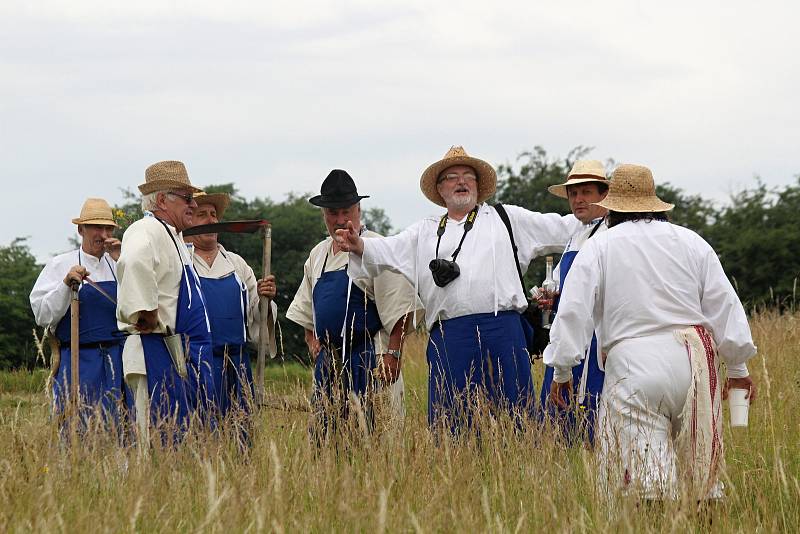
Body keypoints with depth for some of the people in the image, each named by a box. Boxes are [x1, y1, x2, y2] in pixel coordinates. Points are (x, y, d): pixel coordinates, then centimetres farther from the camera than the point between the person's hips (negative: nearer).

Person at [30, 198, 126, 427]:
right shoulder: (60, 265, 4)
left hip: (117, 360, 3)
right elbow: (43, 315, -3)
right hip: (78, 360, -3)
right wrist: (66, 284, -16)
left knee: (117, 423, -1)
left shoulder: (117, 265, 12)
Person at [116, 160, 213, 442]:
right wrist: (146, 314, -30)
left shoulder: (172, 237, 21)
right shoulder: (147, 231, -12)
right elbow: (134, 262, -36)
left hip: (186, 360, 11)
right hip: (160, 355, -10)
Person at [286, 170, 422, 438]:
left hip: (367, 356, -7)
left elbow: (400, 309, -12)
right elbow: (305, 308, 29)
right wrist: (313, 343, 15)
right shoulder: (318, 254, 17)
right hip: (328, 358, 7)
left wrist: (392, 354, -17)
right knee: (323, 429, 5)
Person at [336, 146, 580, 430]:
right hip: (449, 338, 1)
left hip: (502, 331, -1)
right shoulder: (425, 232, 20)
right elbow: (388, 251, 8)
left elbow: (558, 228, 16)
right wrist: (360, 246, -12)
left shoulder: (506, 219, 18)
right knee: (449, 421, -1)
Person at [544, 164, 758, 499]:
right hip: (693, 359, 3)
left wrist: (562, 370, 10)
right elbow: (724, 305, 12)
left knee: (645, 471, -6)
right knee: (699, 463, 10)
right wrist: (737, 367, 20)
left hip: (633, 365, -3)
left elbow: (573, 311, 0)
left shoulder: (598, 247, 3)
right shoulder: (690, 242, 10)